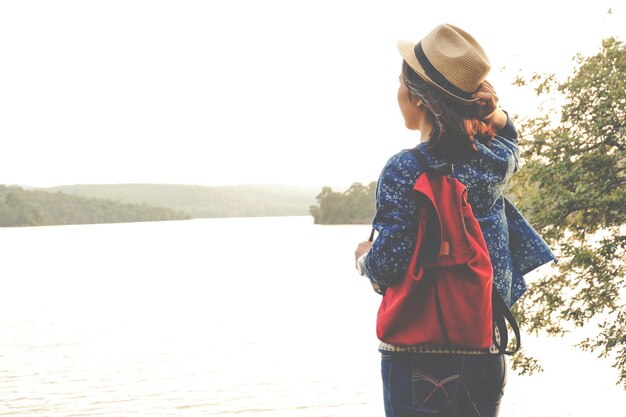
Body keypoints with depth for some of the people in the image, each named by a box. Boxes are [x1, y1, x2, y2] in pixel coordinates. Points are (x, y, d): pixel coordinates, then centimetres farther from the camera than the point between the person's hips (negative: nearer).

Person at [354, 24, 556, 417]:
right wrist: (488, 105, 5)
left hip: (419, 354, -6)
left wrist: (364, 258, 4)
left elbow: (388, 265, -18)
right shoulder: (498, 158, 2)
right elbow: (504, 124, 27)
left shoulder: (404, 170, -16)